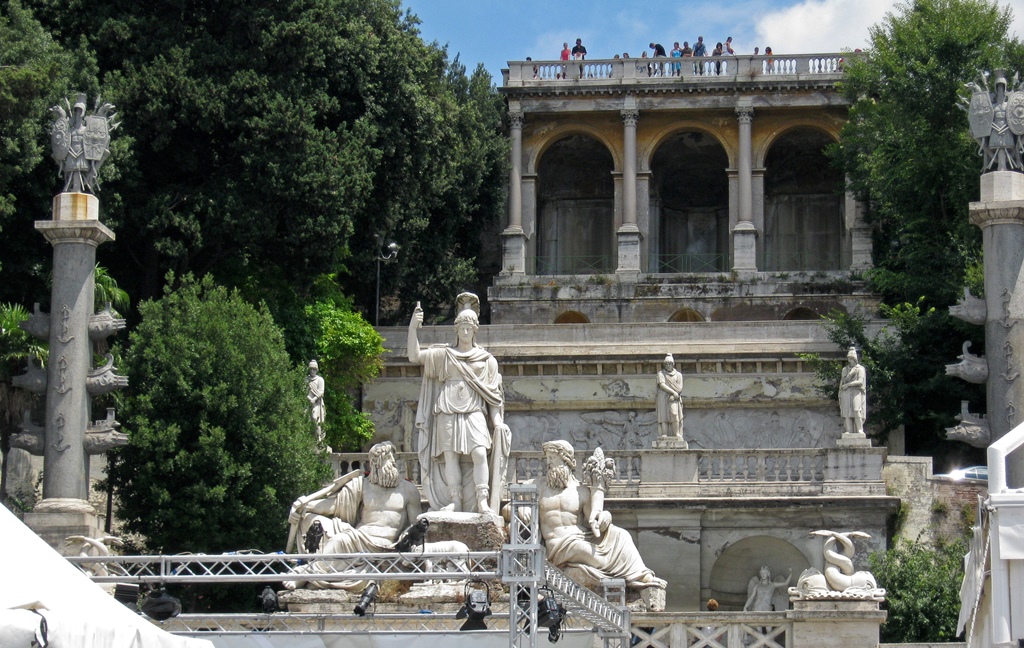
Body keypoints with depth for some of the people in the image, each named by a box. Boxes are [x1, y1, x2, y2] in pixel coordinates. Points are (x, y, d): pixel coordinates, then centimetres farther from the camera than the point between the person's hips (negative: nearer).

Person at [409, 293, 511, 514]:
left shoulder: (486, 359, 12)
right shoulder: (443, 355, 14)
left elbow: (493, 394, 11)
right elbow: (414, 357, 4)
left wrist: (498, 420, 1)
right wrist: (413, 328, -7)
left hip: (474, 413, -1)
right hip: (448, 412, 2)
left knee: (480, 453, -18)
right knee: (450, 456, -6)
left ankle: (483, 501, -20)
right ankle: (455, 500, -2)